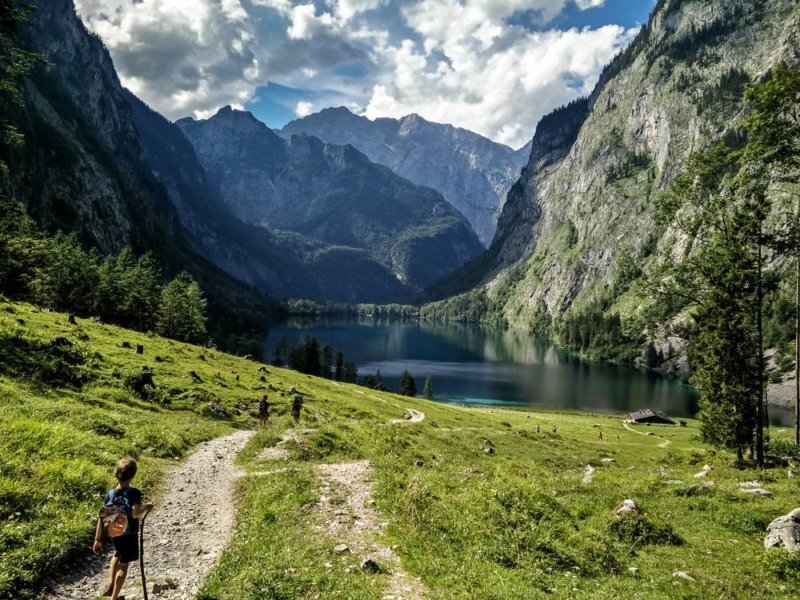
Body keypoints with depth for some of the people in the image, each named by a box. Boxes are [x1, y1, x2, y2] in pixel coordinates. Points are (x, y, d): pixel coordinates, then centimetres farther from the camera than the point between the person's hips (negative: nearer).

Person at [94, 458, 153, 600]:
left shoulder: (110, 494, -7)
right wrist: (146, 508, -16)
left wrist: (98, 539, 1)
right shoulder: (134, 493, -23)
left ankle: (110, 585, 30)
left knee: (118, 554, 35)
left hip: (115, 533, 5)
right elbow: (135, 514, -36)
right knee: (123, 564, 12)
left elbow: (102, 518, -5)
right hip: (129, 535, -5)